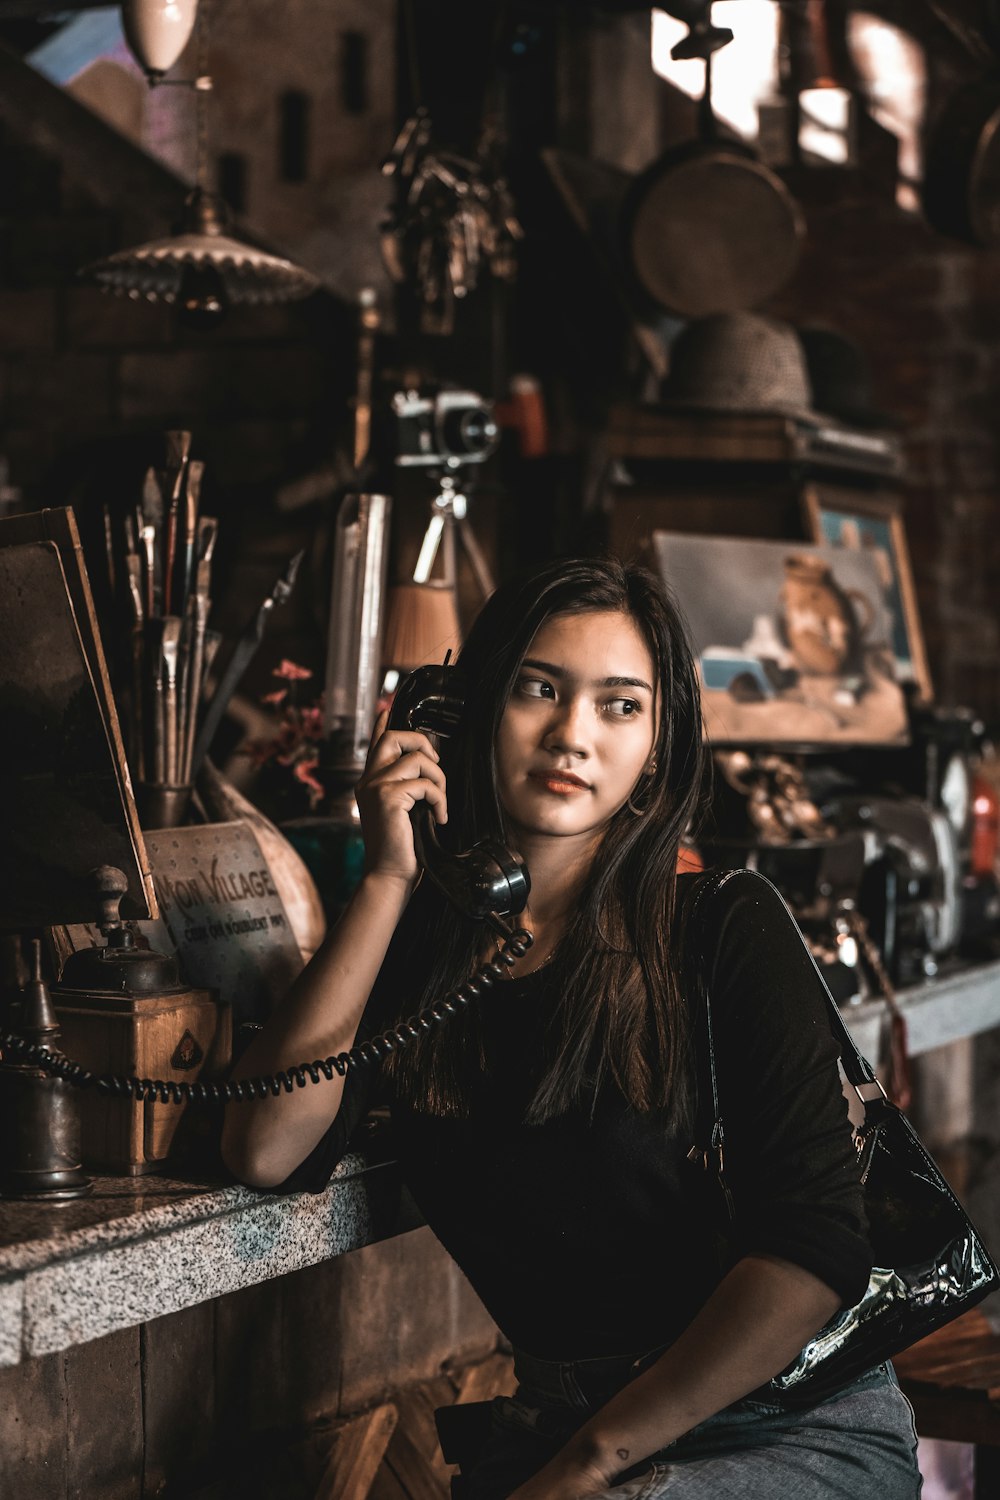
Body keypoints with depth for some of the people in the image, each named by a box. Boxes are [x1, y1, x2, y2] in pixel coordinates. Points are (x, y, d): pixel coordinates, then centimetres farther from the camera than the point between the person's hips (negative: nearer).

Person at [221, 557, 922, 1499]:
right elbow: (268, 1152, -9)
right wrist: (388, 880, -6)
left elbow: (815, 1244, -13)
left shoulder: (723, 927, -5)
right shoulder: (413, 941, 7)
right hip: (550, 1417, 5)